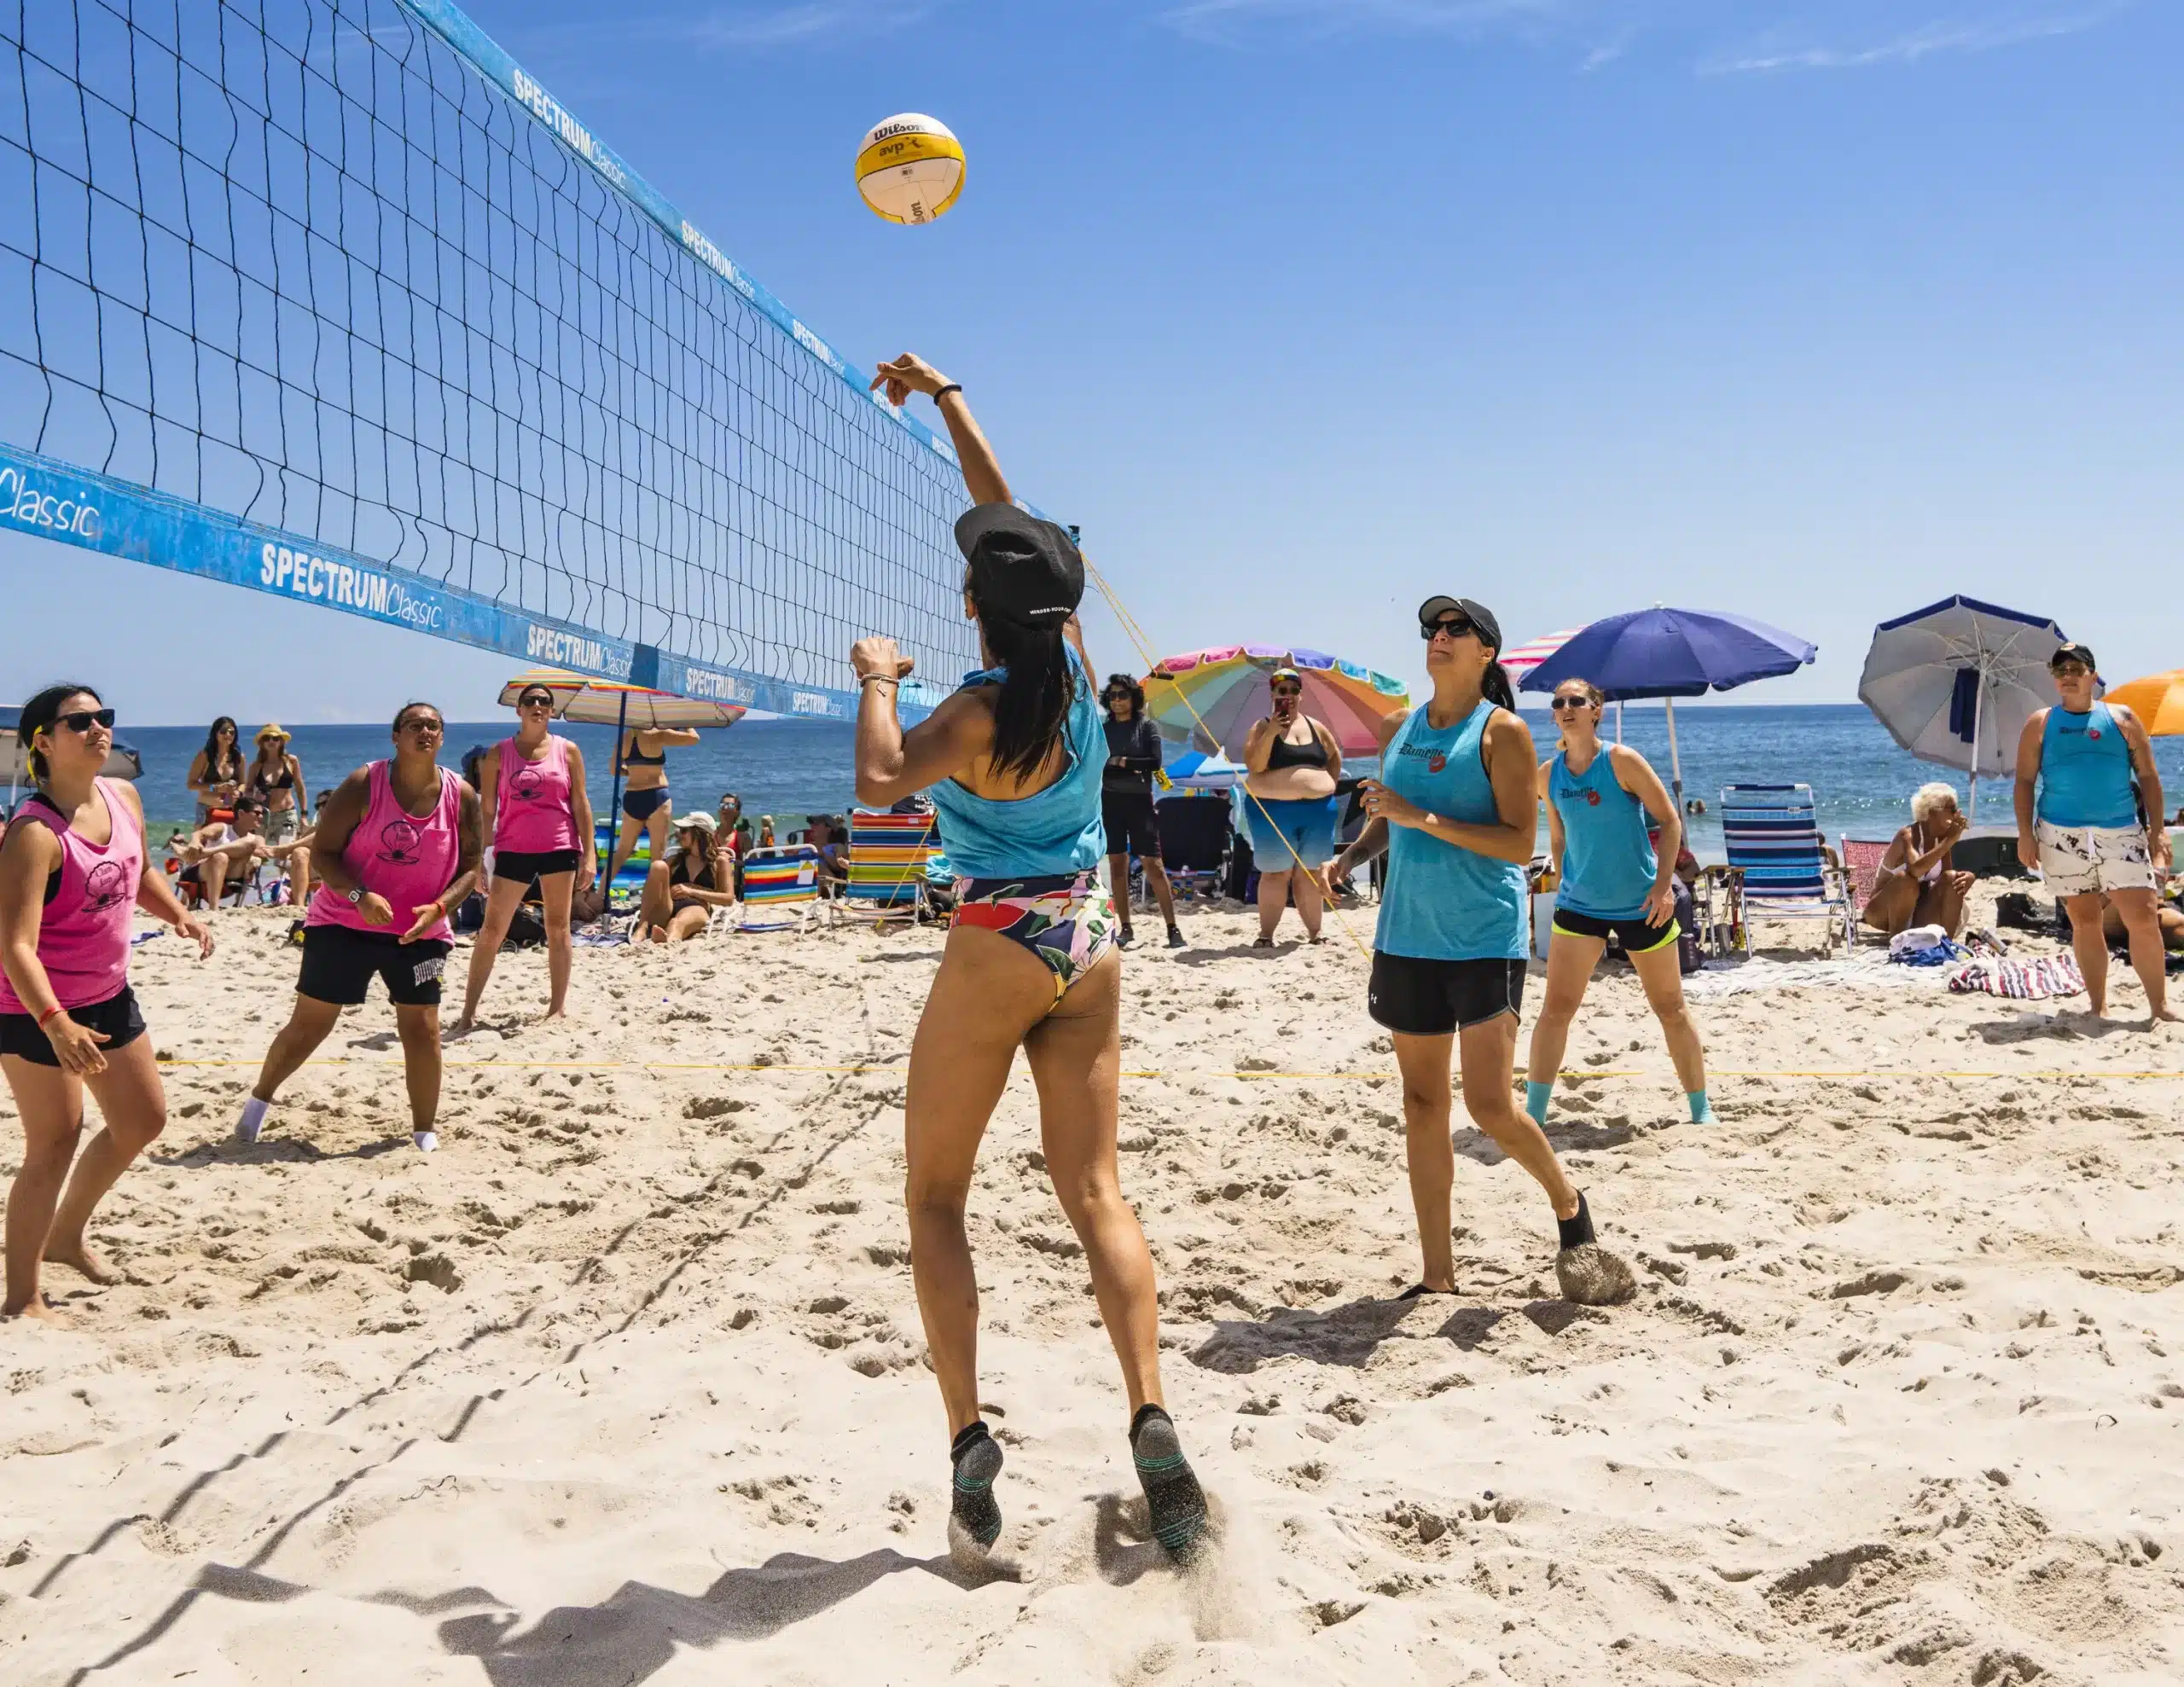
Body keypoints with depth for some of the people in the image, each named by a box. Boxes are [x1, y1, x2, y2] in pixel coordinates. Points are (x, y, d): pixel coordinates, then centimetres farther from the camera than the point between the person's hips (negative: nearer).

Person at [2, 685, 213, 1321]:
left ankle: (66, 1234, 39)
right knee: (55, 1144, -3)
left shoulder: (123, 797, -1)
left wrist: (180, 916, 1)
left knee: (143, 1120, 18)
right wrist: (55, 1023, -42)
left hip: (108, 994, 8)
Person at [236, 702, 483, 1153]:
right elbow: (322, 850, -11)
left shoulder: (462, 796, -5)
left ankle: (425, 1132, 12)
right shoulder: (364, 784, -13)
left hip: (419, 931, 2)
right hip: (343, 924, -2)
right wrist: (359, 896, -26)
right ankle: (259, 1098, 30)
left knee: (423, 1029, -2)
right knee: (309, 1023, 6)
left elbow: (470, 865, 1)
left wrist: (438, 908, -16)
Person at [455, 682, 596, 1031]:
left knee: (558, 929, 6)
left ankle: (557, 1007, 15)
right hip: (513, 849, 0)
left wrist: (589, 854, -2)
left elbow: (580, 804, 4)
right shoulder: (499, 754, 4)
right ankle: (469, 1010, 4)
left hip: (560, 848, 0)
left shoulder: (567, 751, 5)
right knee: (491, 931, -1)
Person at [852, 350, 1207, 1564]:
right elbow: (1011, 515, 13)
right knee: (1096, 1195, 6)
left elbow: (883, 781, -30)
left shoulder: (985, 710, -15)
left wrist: (878, 678, -13)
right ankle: (1153, 1422, -6)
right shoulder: (1072, 659, 1)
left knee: (936, 1200, 7)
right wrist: (944, 396, 23)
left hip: (997, 953, -6)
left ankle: (971, 1443, -1)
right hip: (1089, 949, 6)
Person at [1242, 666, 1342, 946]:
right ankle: (1266, 933, 5)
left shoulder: (1316, 727, 10)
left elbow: (1335, 760, 22)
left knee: (1311, 872, 8)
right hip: (1273, 810, -3)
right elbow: (1254, 765, -15)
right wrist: (1272, 732, -20)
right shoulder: (1262, 727, -2)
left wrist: (1325, 787, 9)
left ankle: (1315, 932, 13)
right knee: (1276, 872, -1)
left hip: (1317, 808, 4)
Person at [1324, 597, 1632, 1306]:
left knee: (1490, 1105, -11)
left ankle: (1568, 1201, 20)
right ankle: (1438, 1276, 16)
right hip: (1408, 937, 6)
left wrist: (1424, 818, -21)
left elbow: (1520, 843, -14)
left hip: (1485, 940, -6)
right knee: (1422, 1106, 8)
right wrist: (1349, 857, 2)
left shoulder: (1502, 730, -7)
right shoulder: (1398, 728, 10)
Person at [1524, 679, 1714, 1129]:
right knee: (1556, 1007, -5)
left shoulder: (1621, 761, -13)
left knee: (1670, 1008, 9)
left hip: (1641, 905, -3)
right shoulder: (1548, 774, -1)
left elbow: (1670, 820, -10)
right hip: (1579, 904, 3)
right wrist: (1565, 885, 10)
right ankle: (1532, 1117, -1)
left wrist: (1663, 884, -17)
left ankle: (1701, 1109, 25)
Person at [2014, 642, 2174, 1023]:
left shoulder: (2122, 719, 7)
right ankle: (2099, 1007, 12)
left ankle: (2159, 1005, 3)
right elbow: (2025, 781, 4)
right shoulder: (2040, 724, 6)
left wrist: (2157, 831, -1)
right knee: (2084, 921, 5)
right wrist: (2025, 834, -6)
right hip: (2062, 835, 0)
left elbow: (2148, 777, 7)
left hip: (2121, 832, 0)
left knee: (2143, 918, -7)